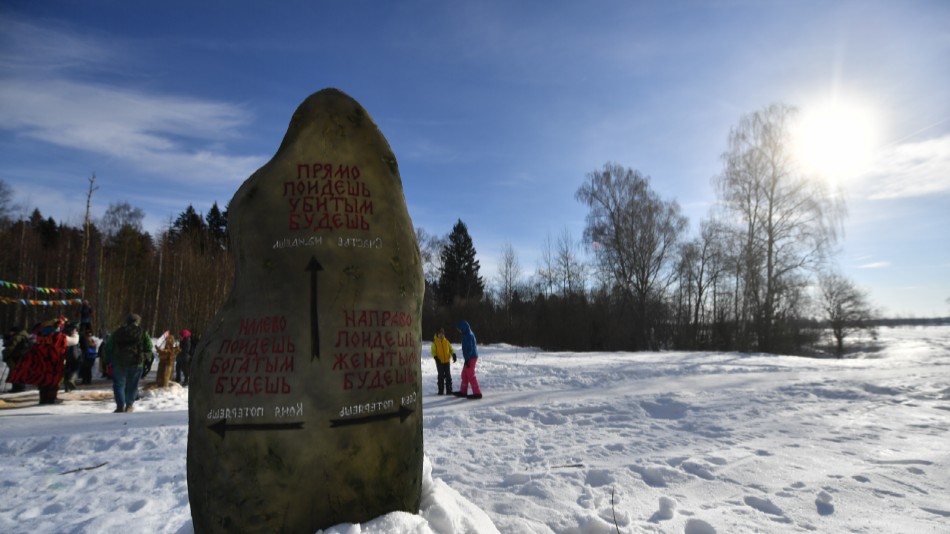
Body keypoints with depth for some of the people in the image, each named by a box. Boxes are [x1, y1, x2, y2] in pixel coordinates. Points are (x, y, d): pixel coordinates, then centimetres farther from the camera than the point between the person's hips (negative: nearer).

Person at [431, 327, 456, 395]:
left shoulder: (446, 341, 7)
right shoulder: (435, 342, -2)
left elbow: (451, 349, 8)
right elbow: (433, 351, -5)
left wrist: (453, 355, -10)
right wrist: (435, 357, -23)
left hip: (447, 361, 3)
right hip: (439, 362, -3)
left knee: (448, 376, 4)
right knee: (441, 376, 3)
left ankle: (449, 390, 10)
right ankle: (441, 391, 12)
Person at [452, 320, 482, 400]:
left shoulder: (468, 335, -18)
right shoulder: (469, 334, 14)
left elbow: (469, 348, -22)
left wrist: (467, 359, -22)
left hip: (470, 358, -10)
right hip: (472, 357, 10)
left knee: (471, 375, -5)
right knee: (464, 374, 15)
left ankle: (477, 393, -1)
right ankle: (463, 392, 23)